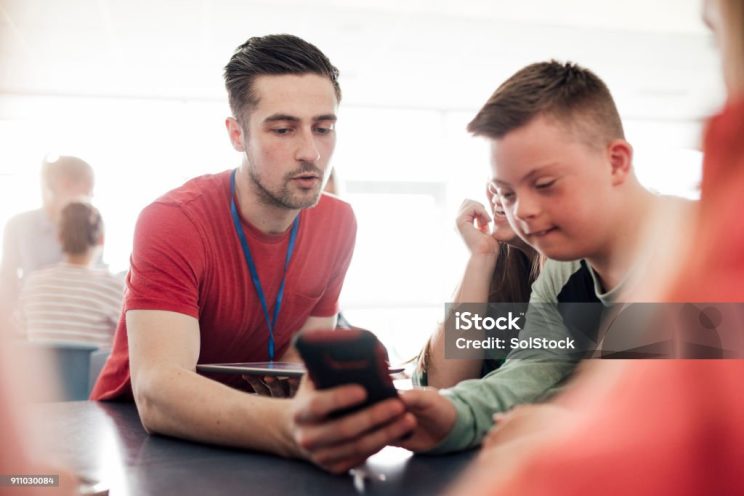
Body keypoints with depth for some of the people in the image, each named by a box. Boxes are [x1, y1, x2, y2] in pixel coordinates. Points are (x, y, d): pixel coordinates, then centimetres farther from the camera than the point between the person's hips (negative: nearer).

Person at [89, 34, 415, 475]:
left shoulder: (339, 223, -6)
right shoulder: (172, 222, -21)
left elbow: (301, 355, -2)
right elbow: (156, 391, -34)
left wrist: (315, 421, -24)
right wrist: (290, 427, -51)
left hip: (252, 424, 4)